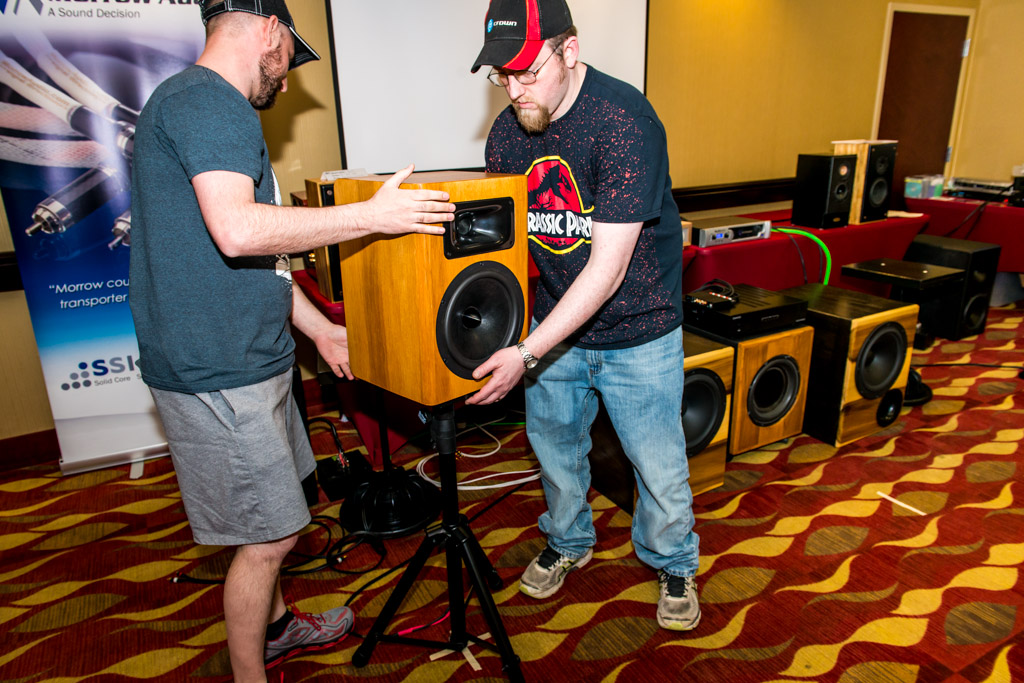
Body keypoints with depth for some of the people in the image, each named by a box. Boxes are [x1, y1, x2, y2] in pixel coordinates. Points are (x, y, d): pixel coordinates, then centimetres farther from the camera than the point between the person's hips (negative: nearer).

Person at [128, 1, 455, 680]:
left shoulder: (205, 107, 19)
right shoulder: (208, 101, -14)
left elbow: (257, 258, 20)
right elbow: (238, 231, -31)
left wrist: (320, 329, 20)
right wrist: (371, 215, -23)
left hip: (245, 359, 10)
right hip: (220, 373, -10)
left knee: (268, 519, 23)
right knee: (268, 535, 3)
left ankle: (275, 626, 44)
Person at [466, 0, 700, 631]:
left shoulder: (624, 121, -25)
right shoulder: (507, 133, -5)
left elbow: (608, 267, -29)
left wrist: (526, 354, -31)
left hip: (636, 331, -5)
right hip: (556, 323, 5)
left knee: (658, 462, 8)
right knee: (555, 445, 18)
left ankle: (674, 565, 37)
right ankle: (568, 543, 47)